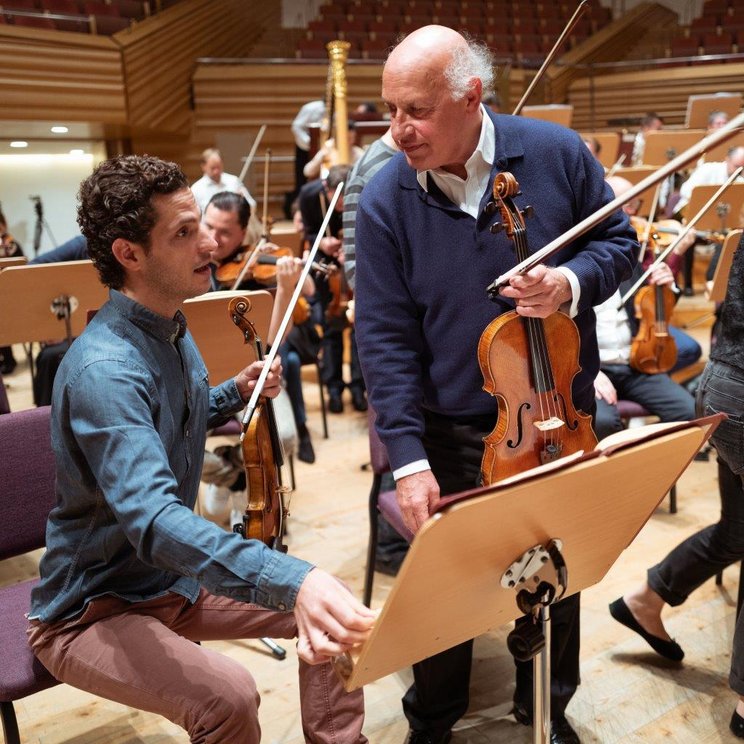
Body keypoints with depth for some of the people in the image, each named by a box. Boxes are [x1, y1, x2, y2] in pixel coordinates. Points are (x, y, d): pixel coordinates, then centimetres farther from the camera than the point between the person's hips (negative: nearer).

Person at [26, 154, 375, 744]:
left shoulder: (173, 331, 0)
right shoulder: (104, 368, -29)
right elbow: (151, 516, -44)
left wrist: (236, 392, 2)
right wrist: (291, 580, -57)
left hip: (175, 578, 8)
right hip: (93, 609, -8)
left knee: (335, 617, -2)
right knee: (228, 696, -31)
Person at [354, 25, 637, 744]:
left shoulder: (555, 152, -10)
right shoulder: (384, 200, -12)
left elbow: (618, 241, 3)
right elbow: (384, 338, -12)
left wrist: (572, 282, -21)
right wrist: (407, 457, -17)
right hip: (453, 435, -1)